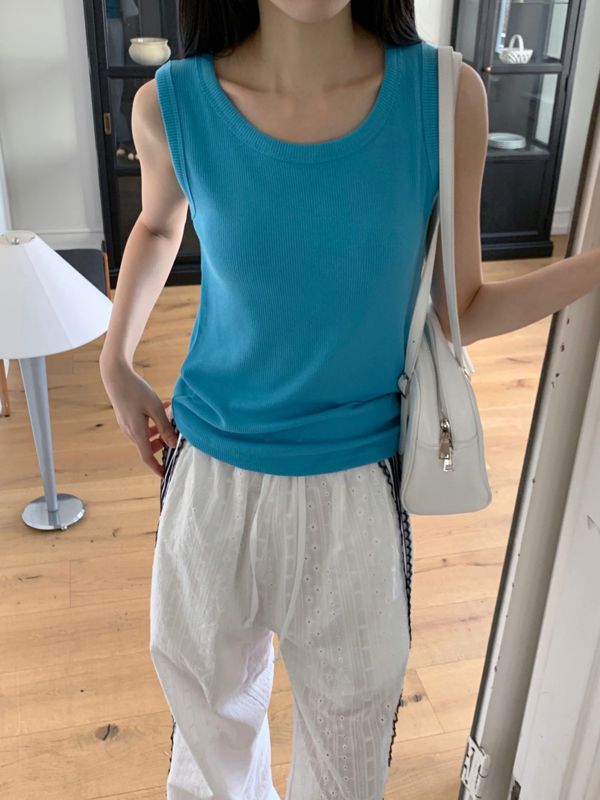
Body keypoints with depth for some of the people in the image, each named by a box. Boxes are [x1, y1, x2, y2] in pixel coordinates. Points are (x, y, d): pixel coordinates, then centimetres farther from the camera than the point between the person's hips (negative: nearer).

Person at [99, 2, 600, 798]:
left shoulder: (445, 96, -14)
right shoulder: (171, 106, -12)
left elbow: (457, 311, -5)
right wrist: (115, 361, 2)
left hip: (356, 484, 0)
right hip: (211, 471, 1)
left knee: (351, 705, 21)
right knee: (211, 695, 25)